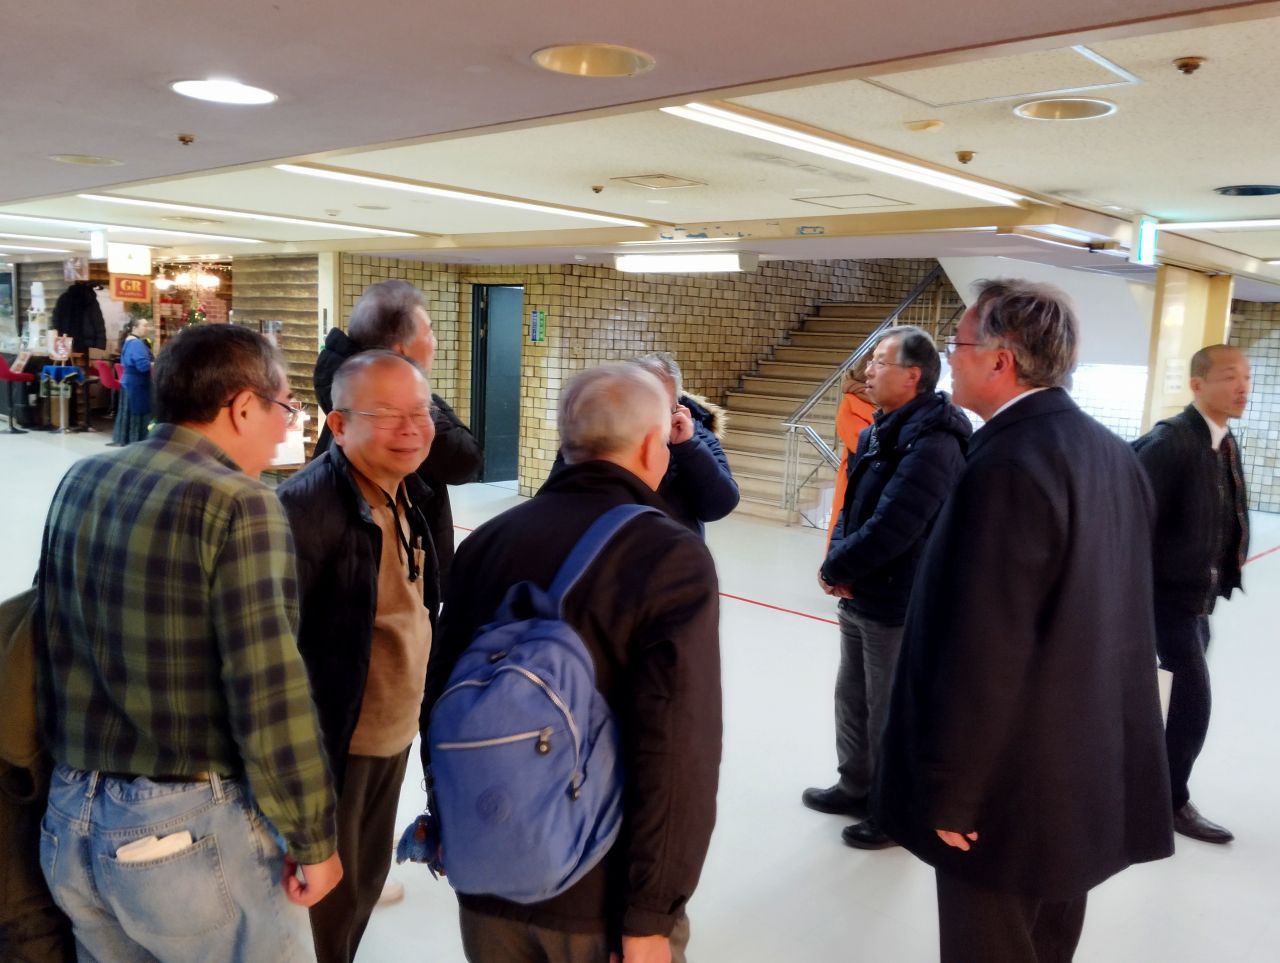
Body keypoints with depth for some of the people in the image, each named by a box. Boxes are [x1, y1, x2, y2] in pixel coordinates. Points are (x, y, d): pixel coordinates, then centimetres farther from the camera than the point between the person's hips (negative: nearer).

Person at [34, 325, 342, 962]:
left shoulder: (79, 483, 4)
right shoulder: (238, 504, -18)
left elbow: (48, 649, 11)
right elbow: (269, 691, -20)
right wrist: (313, 837, -10)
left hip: (72, 823, 7)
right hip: (194, 828, -7)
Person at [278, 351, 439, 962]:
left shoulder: (407, 493, 4)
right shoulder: (307, 504, -25)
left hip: (394, 735, 8)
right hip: (331, 745, -8)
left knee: (366, 881, 25)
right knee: (326, 901, 10)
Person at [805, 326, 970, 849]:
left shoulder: (932, 443, -23)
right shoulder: (878, 432, 9)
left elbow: (890, 529, -27)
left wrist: (833, 569, -13)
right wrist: (841, 561, -6)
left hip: (898, 607, -9)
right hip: (859, 598, 9)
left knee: (891, 714, 7)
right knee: (852, 700, 22)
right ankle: (857, 786, 41)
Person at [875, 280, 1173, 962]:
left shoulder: (1007, 465, -23)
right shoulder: (1113, 454, 6)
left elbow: (981, 649, -25)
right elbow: (1120, 617, 11)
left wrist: (950, 793, -16)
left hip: (1012, 782, -9)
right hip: (1093, 769, 9)